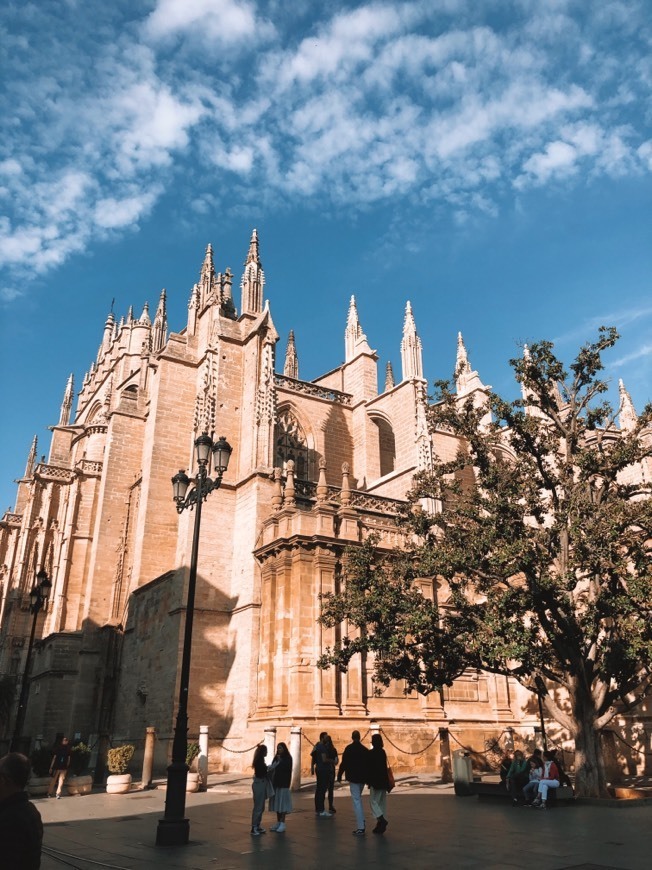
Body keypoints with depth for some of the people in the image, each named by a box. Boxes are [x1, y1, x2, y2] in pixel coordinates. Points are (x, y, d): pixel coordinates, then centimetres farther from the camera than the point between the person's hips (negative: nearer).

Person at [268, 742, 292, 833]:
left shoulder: (288, 758, -4)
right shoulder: (276, 758, 11)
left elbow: (287, 768, -14)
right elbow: (272, 768, 11)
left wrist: (280, 761, -22)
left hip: (283, 783, -6)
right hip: (275, 782, 6)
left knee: (282, 803, -6)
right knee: (277, 802, 9)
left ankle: (282, 824, -2)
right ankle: (278, 822, 17)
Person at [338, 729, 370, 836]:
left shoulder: (349, 748, -9)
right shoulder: (365, 750, 5)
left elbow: (343, 763, -10)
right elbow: (368, 764, 10)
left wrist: (339, 776, 3)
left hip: (353, 778, -6)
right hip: (363, 778, 6)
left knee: (356, 801, -4)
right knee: (358, 798, 25)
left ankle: (360, 828, -8)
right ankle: (361, 821, 23)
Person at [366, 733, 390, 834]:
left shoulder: (372, 753, -14)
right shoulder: (383, 752, 8)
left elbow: (369, 768, -14)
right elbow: (385, 767, 13)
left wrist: (368, 780, -8)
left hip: (375, 781, -7)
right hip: (383, 781, 7)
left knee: (373, 801, 0)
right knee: (382, 802, 11)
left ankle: (381, 819, -15)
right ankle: (381, 825, 13)